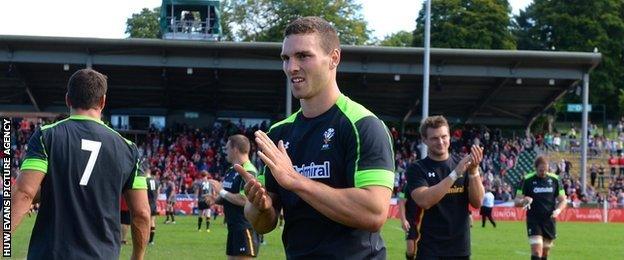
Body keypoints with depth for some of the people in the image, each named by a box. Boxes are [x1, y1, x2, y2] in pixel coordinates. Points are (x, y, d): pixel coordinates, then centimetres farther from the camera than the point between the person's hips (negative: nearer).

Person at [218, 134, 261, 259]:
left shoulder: (248, 172, -16)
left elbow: (243, 200, -26)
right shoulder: (230, 172, 13)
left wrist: (222, 193, -14)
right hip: (233, 227, 10)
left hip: (245, 228, -10)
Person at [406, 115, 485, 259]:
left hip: (460, 247, 3)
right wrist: (456, 173, -24)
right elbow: (424, 201, -20)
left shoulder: (463, 165, 7)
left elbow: (477, 202, -2)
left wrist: (473, 170, -17)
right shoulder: (416, 169, -3)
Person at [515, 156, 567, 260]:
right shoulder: (527, 180, -4)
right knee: (536, 252, -17)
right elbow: (517, 201, -2)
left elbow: (562, 200, 9)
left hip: (550, 220, 3)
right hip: (534, 221, -3)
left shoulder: (555, 179, 3)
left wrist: (558, 210, -13)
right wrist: (523, 201, -26)